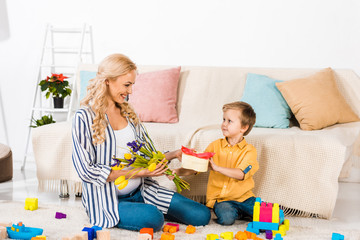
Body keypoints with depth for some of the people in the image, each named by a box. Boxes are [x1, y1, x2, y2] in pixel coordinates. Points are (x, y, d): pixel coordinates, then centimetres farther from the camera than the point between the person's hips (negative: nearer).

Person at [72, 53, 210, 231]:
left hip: (141, 191, 7)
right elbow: (86, 171, -16)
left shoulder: (128, 113, 13)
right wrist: (136, 172, -21)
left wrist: (173, 155, 0)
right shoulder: (84, 118, -9)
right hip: (107, 199, -6)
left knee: (201, 215, -5)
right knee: (153, 217, -35)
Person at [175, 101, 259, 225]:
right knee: (226, 217, -30)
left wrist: (217, 168, -30)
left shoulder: (249, 150, -2)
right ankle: (236, 213, 4)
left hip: (243, 197, 0)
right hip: (221, 198, 1)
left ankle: (242, 212, 8)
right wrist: (178, 171, -10)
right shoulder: (215, 145, 6)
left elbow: (241, 174, -18)